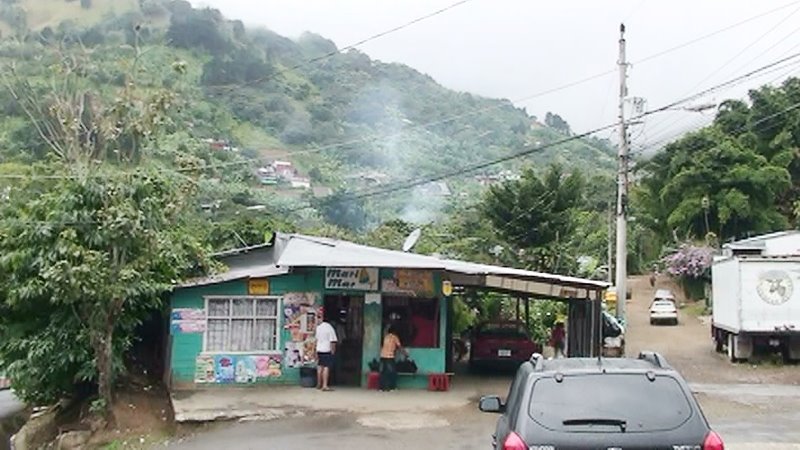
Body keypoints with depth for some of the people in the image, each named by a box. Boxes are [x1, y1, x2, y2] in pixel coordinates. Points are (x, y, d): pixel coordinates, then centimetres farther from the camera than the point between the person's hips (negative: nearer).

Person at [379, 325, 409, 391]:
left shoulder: (386, 336, 17)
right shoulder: (394, 337, 2)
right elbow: (399, 347, 2)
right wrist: (405, 353, 12)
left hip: (383, 356, 5)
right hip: (390, 356, -5)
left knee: (382, 372, 6)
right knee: (392, 372, 1)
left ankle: (381, 387, 3)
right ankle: (391, 387, -2)